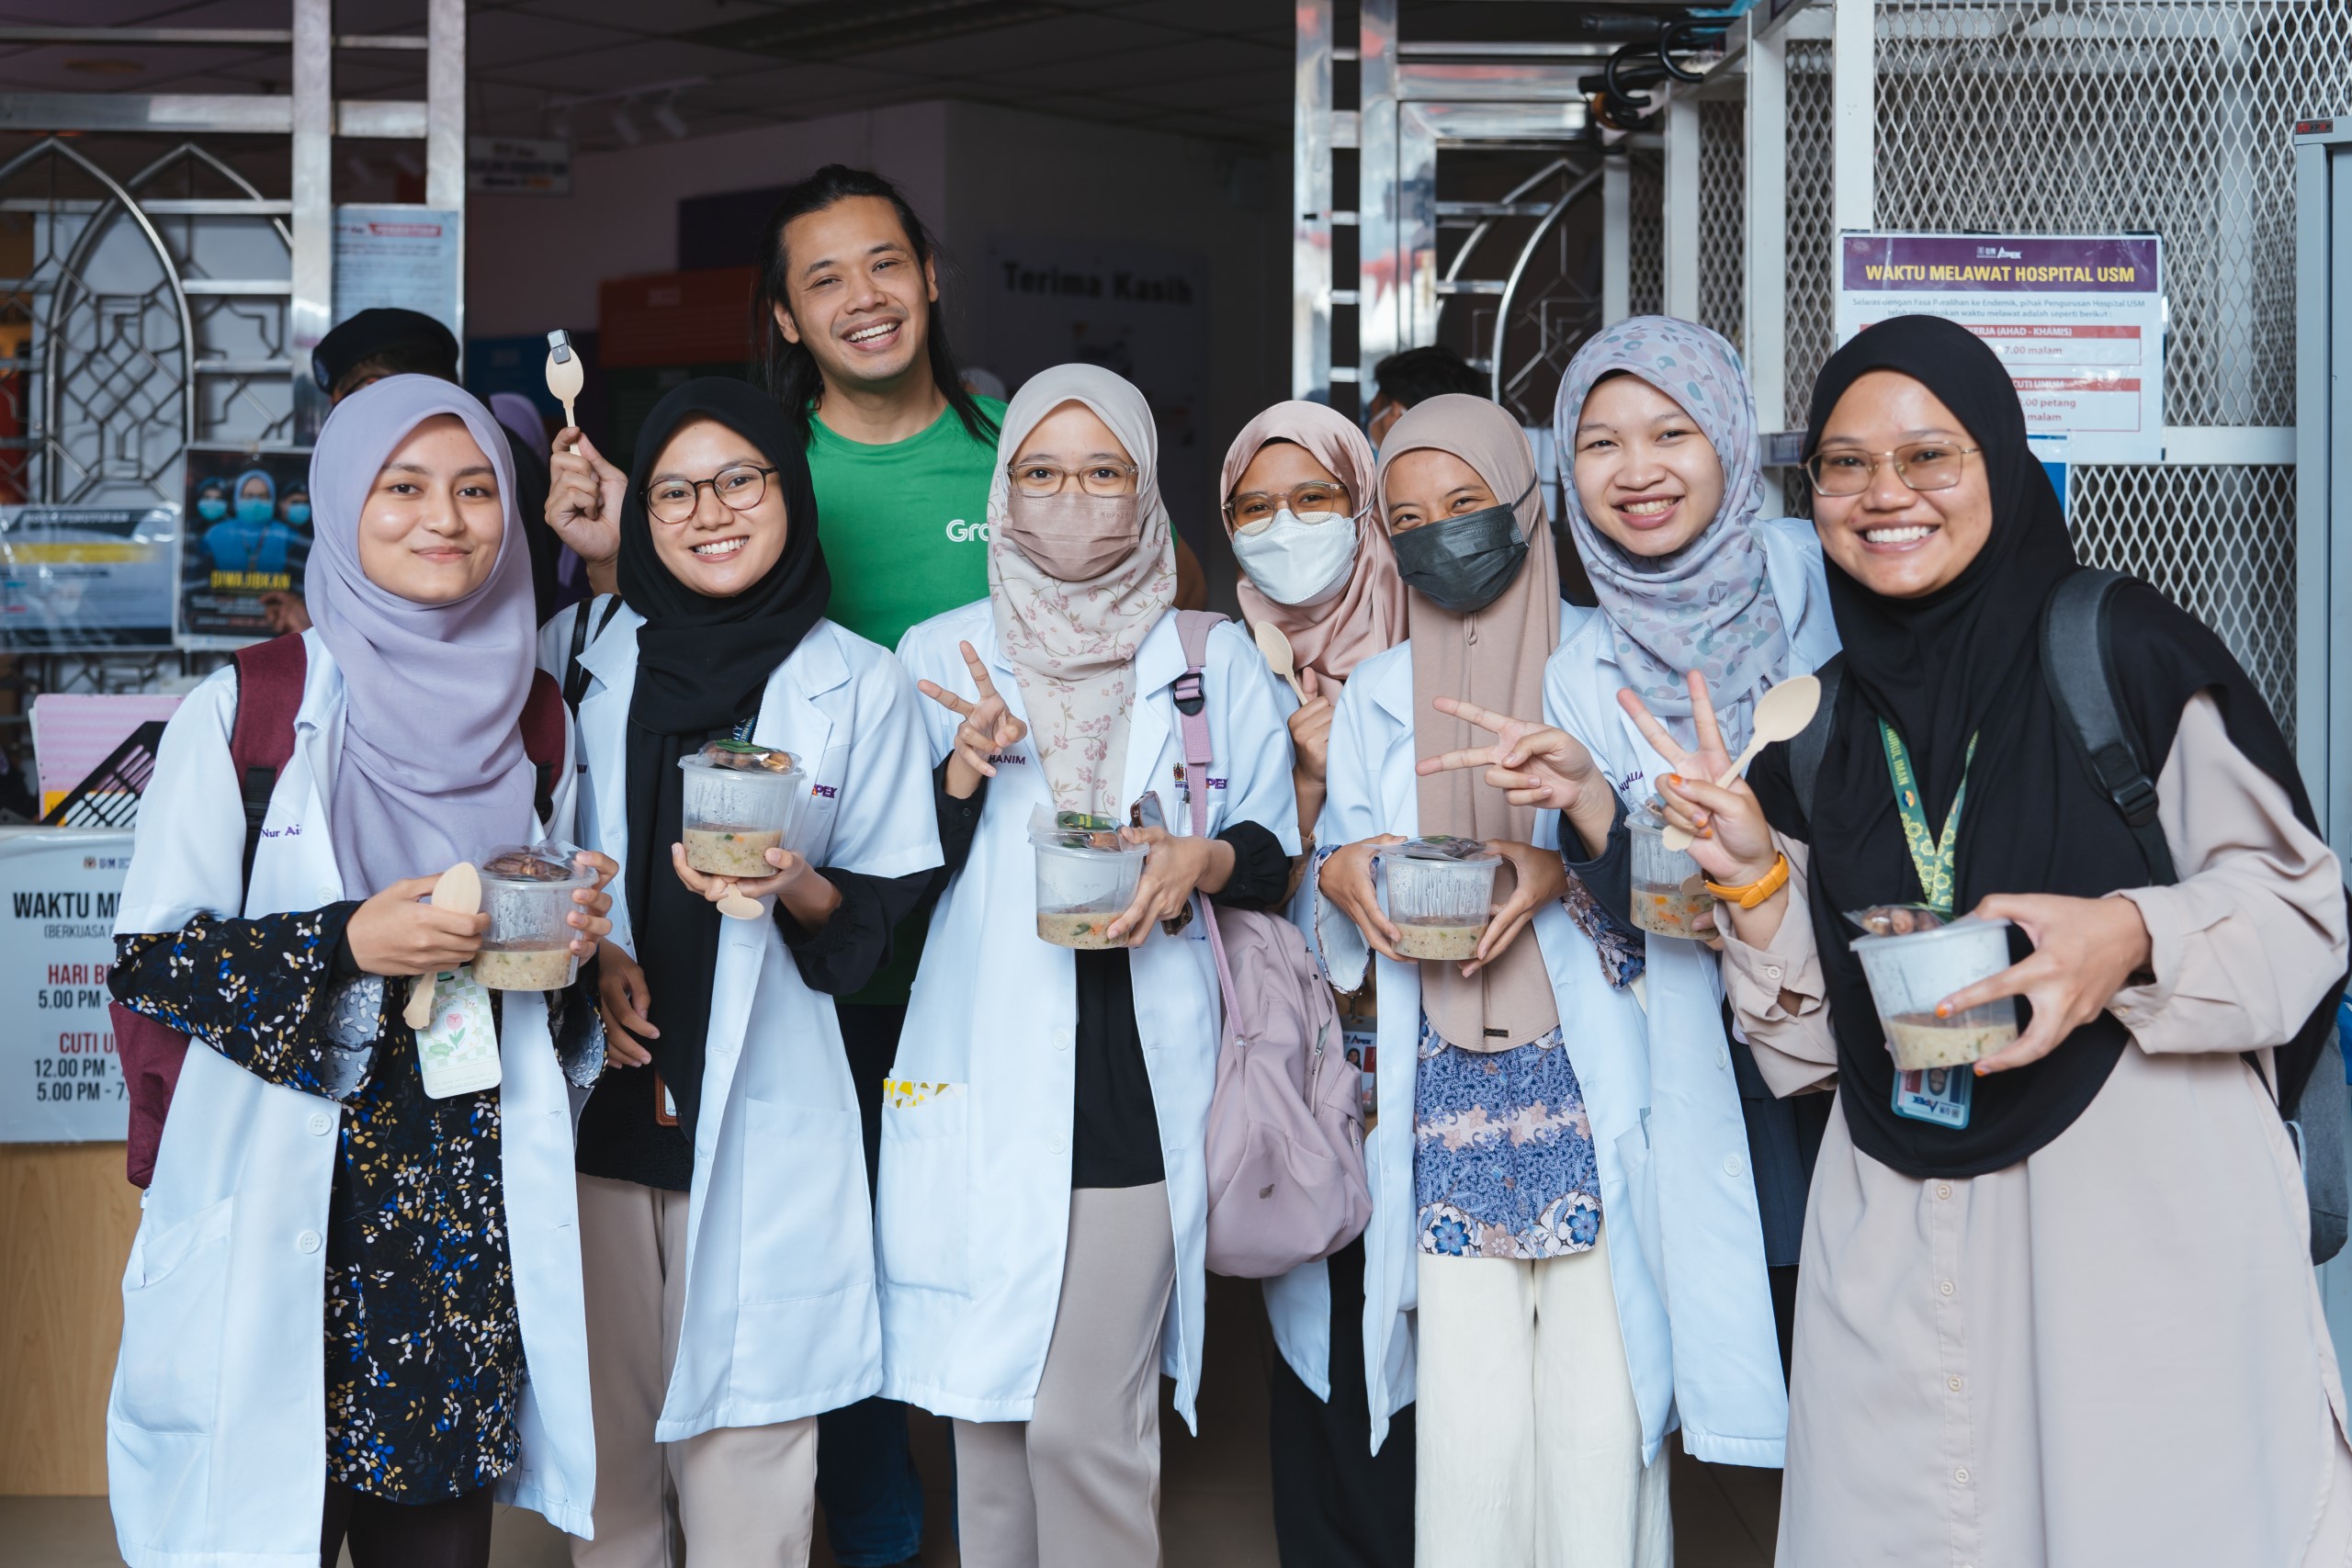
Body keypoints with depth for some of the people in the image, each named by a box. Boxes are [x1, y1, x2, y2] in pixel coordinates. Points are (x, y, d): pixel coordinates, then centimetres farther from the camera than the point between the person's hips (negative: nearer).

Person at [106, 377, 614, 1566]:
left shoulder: (533, 718, 9)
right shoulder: (243, 712, -5)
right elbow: (147, 954, -5)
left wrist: (573, 937, -4)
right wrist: (344, 942, -18)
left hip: (473, 1209, 4)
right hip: (289, 1212, -3)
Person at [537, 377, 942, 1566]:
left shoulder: (859, 684, 4)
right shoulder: (579, 650, 8)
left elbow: (887, 912, 5)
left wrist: (796, 890, -16)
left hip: (759, 1109, -1)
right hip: (591, 1096, 2)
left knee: (743, 1426, 2)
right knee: (600, 1417, 8)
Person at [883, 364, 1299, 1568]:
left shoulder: (1213, 658, 8)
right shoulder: (940, 655, 9)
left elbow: (1277, 849, 12)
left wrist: (1202, 861, -10)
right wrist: (964, 772, -9)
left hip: (1136, 1078, -1)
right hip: (980, 1079, 2)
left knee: (1085, 1423, -6)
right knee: (985, 1405, 7)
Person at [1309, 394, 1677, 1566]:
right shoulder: (1378, 695, 15)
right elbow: (1345, 860, 15)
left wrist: (1564, 868, -18)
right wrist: (1344, 874, -7)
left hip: (1589, 1074, -2)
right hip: (1448, 1081, 2)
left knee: (1600, 1403, -5)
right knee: (1468, 1412, 0)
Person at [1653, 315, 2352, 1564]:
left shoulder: (2127, 652, -3)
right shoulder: (1812, 732, 9)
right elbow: (1808, 1047, 10)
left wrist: (2132, 937, -20)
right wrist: (1757, 880, -6)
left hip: (2148, 1214, -3)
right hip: (1905, 1252, 3)